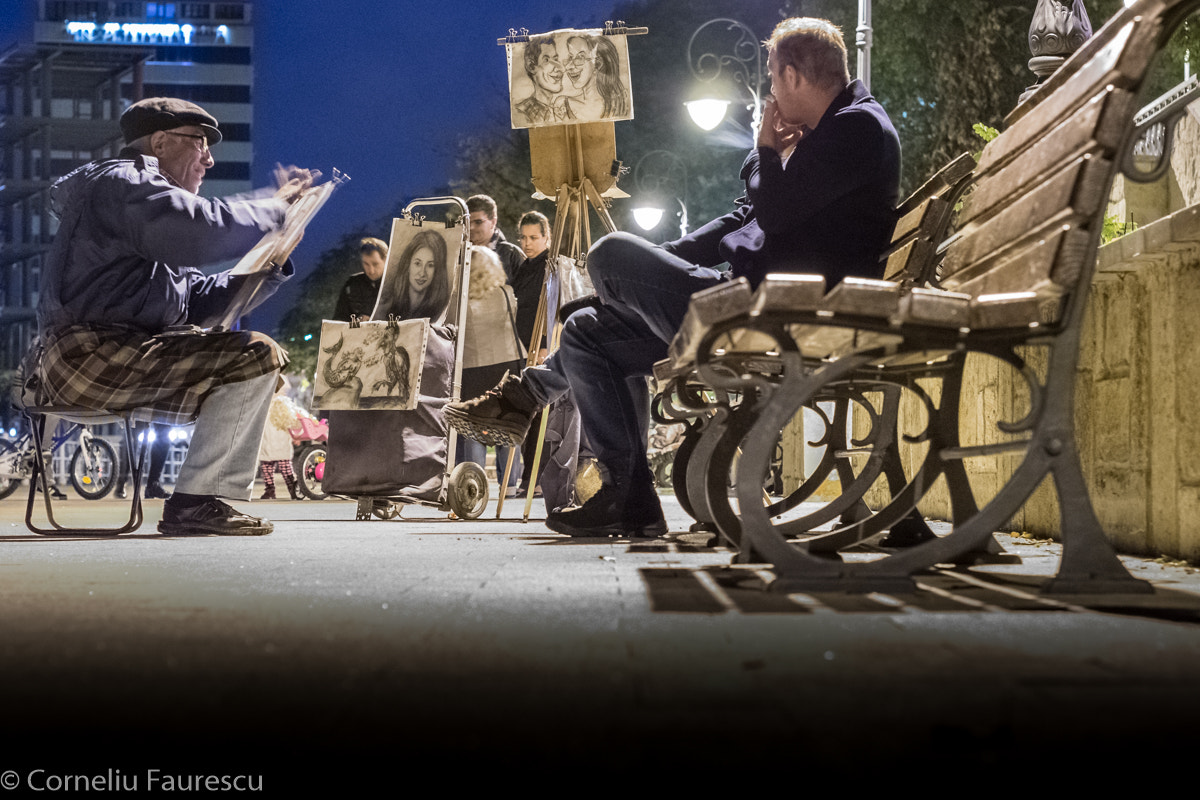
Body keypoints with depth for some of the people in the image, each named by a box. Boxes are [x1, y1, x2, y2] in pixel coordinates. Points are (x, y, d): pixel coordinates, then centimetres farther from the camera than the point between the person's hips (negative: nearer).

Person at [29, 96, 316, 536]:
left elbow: (198, 301, 23)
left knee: (260, 356, 16)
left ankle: (213, 498, 3)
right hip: (89, 354, -11)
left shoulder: (144, 191, 29)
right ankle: (195, 501, -17)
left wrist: (266, 266, 9)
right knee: (256, 356, -17)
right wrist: (276, 205, -7)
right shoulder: (122, 181, -4)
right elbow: (205, 230, -23)